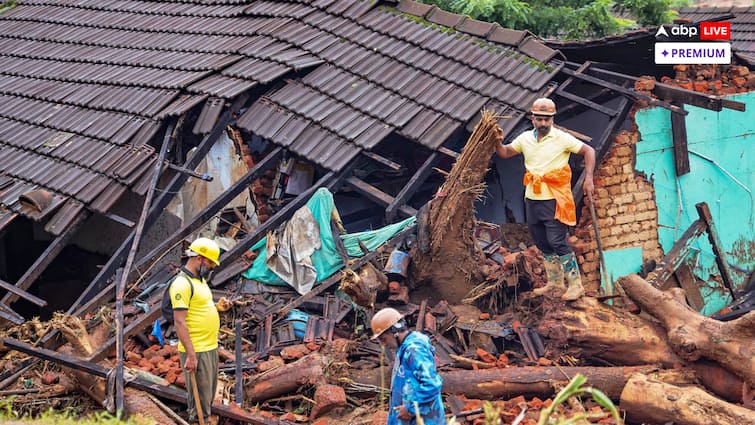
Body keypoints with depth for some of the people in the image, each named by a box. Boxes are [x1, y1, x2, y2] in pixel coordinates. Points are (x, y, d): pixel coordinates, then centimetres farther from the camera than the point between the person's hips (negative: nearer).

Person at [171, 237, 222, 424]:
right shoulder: (182, 283, -17)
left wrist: (217, 307, 10)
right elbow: (179, 322, -22)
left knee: (209, 395, 17)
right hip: (196, 351, -10)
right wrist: (191, 355, -24)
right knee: (200, 400, -4)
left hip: (211, 347, 10)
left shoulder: (200, 279, 14)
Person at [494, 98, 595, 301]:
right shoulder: (525, 138, 7)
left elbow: (589, 151, -3)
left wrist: (588, 178, -12)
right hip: (532, 199, 6)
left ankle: (575, 284, -5)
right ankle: (555, 284, 23)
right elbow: (505, 153, 19)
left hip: (554, 200, -6)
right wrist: (498, 142, -3)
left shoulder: (562, 139, -8)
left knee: (557, 241, -12)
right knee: (543, 244, 12)